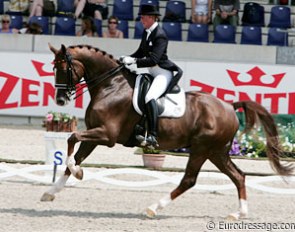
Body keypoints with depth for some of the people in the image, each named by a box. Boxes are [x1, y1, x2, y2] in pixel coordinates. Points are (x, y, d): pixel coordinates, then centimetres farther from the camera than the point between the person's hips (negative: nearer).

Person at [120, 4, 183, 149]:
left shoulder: (160, 35, -17)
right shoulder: (146, 32, 11)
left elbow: (153, 60, -25)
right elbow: (141, 52, 20)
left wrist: (133, 61, -28)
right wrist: (127, 59, 3)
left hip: (163, 73, -11)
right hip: (152, 72, 11)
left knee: (150, 97, -32)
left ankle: (152, 136, -42)